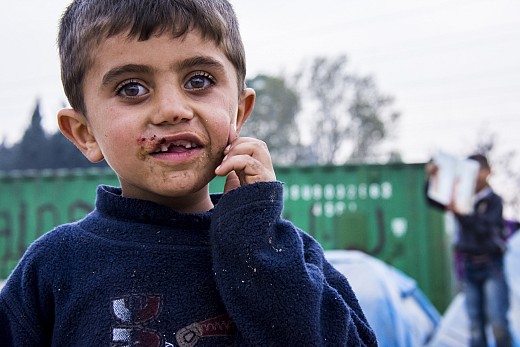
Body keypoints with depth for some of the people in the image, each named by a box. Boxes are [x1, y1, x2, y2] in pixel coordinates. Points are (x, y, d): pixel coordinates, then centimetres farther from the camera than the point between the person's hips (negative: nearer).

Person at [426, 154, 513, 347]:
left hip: (491, 266, -4)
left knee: (497, 322, -11)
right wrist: (432, 179, -18)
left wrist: (460, 213, -31)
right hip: (468, 266, 4)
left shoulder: (494, 201, -4)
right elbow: (433, 201, -2)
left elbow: (484, 228, -18)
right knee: (475, 325, 4)